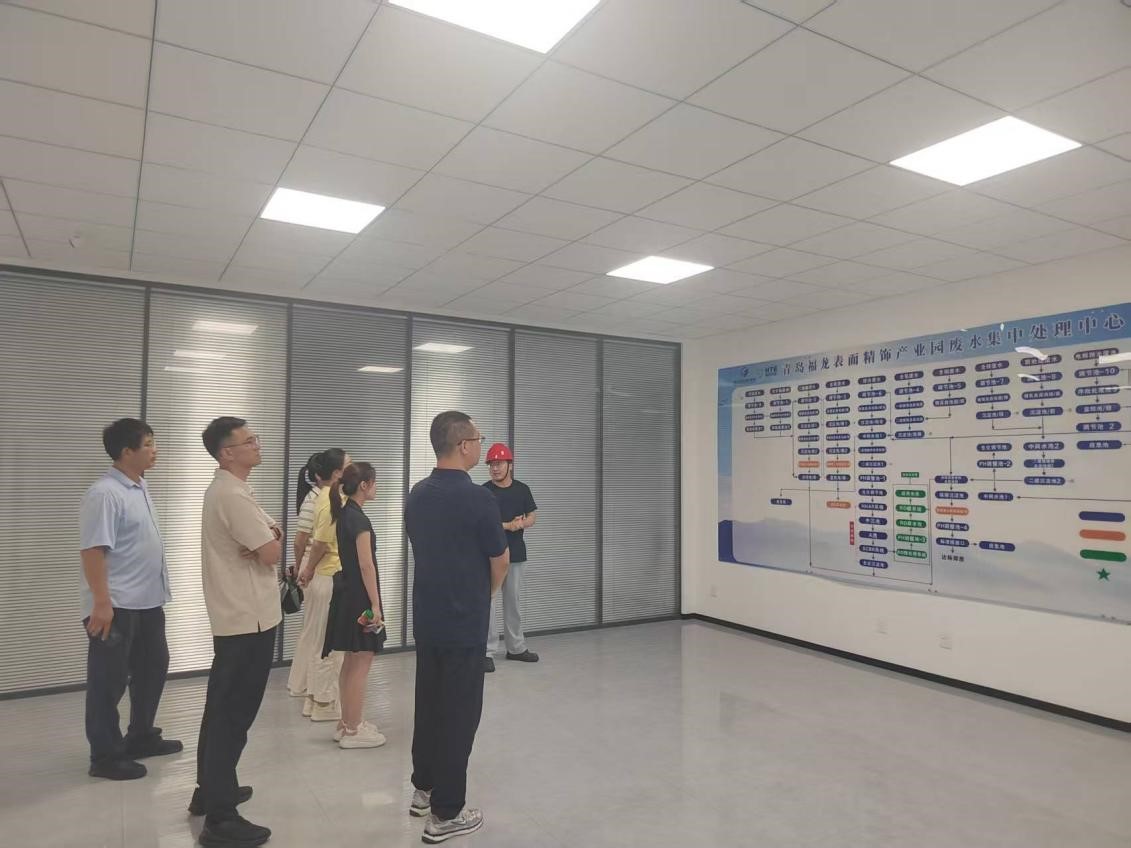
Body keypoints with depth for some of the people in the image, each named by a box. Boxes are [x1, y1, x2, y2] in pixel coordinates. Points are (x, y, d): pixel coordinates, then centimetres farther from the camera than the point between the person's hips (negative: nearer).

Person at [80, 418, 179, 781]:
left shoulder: (140, 487, 10)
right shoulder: (104, 493, -19)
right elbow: (93, 550, -23)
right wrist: (101, 603, -25)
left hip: (148, 601, 9)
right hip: (116, 605, -9)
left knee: (152, 667, 19)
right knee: (109, 681, 5)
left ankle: (141, 737, 35)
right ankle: (105, 756, 19)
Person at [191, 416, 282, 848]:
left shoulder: (227, 490, 13)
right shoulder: (233, 496, -20)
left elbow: (265, 536, 13)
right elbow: (273, 552, -20)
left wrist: (267, 535, -9)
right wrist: (272, 539, 0)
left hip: (235, 615, 11)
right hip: (249, 618, -10)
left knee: (223, 707, 19)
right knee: (235, 712, -4)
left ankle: (210, 790, 33)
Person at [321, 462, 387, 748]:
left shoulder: (344, 514, 9)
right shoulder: (359, 518, -19)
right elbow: (366, 565, -21)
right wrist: (375, 605, -19)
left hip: (346, 592, 10)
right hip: (359, 596, -10)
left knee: (351, 661, 16)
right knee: (361, 663, -1)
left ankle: (347, 723, 25)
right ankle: (352, 730, 8)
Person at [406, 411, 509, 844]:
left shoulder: (416, 495, 2)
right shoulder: (477, 498, -20)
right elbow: (500, 562, -9)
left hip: (427, 616, 7)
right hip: (464, 620, -7)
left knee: (429, 702, 20)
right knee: (459, 710, 4)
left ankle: (424, 788, 34)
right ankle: (446, 812, 14)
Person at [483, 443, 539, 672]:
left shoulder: (522, 489, 7)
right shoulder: (484, 491, -7)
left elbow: (532, 517, 9)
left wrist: (520, 523, -12)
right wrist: (508, 525, -15)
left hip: (516, 554, 5)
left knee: (514, 602, 14)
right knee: (489, 603, -4)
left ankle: (516, 647, 25)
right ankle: (488, 652, 3)